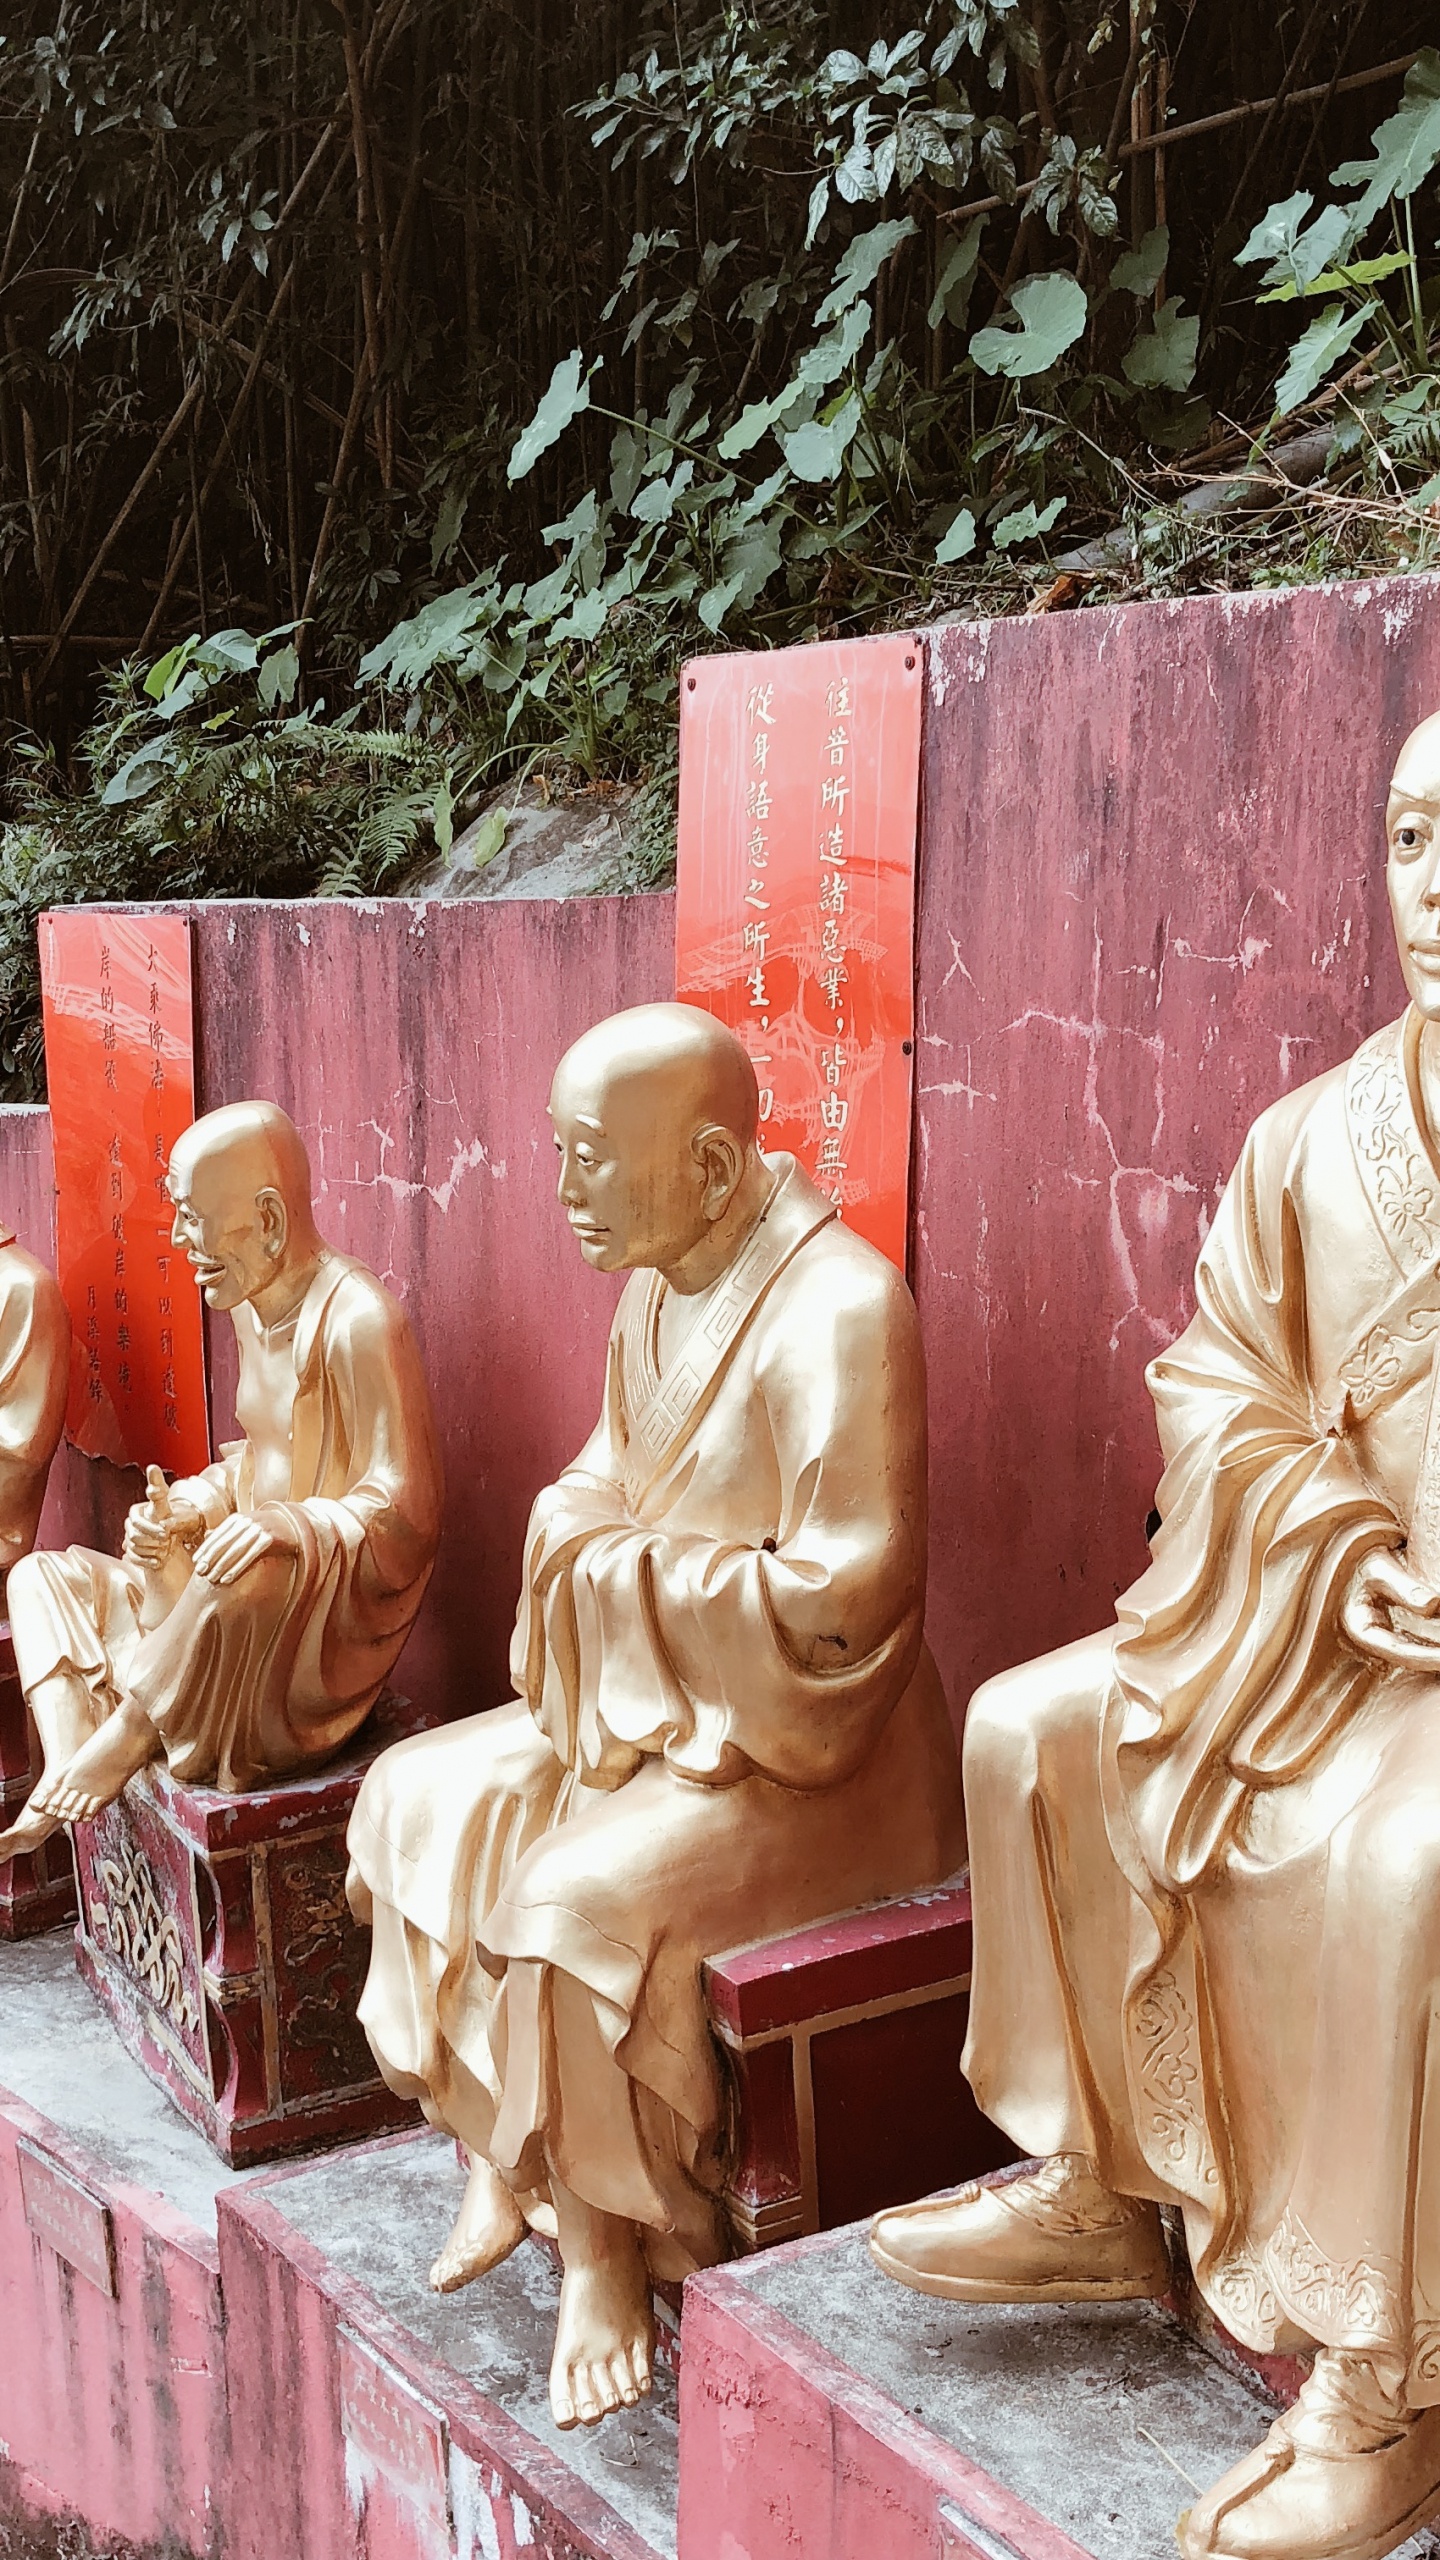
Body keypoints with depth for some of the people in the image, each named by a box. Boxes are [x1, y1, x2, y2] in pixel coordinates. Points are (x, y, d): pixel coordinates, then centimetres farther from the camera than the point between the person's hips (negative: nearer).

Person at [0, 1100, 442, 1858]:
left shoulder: (355, 1319, -18)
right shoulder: (251, 1305, 10)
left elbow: (406, 1511, -20)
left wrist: (288, 1524, -36)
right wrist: (187, 1509, 0)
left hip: (332, 1615, -10)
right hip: (231, 1601, 10)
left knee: (254, 1579, -41)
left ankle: (110, 1755, -21)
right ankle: (66, 1775, -18)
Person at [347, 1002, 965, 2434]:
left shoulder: (835, 1313, -23)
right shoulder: (656, 1289, 5)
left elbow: (837, 1600, -27)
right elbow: (600, 1483, 18)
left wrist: (625, 1567, -17)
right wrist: (576, 1527, -6)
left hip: (802, 1752, -9)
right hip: (653, 1709, 9)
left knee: (583, 1893, -28)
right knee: (420, 1803, 3)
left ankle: (604, 2256, -6)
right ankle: (500, 2165, 11)